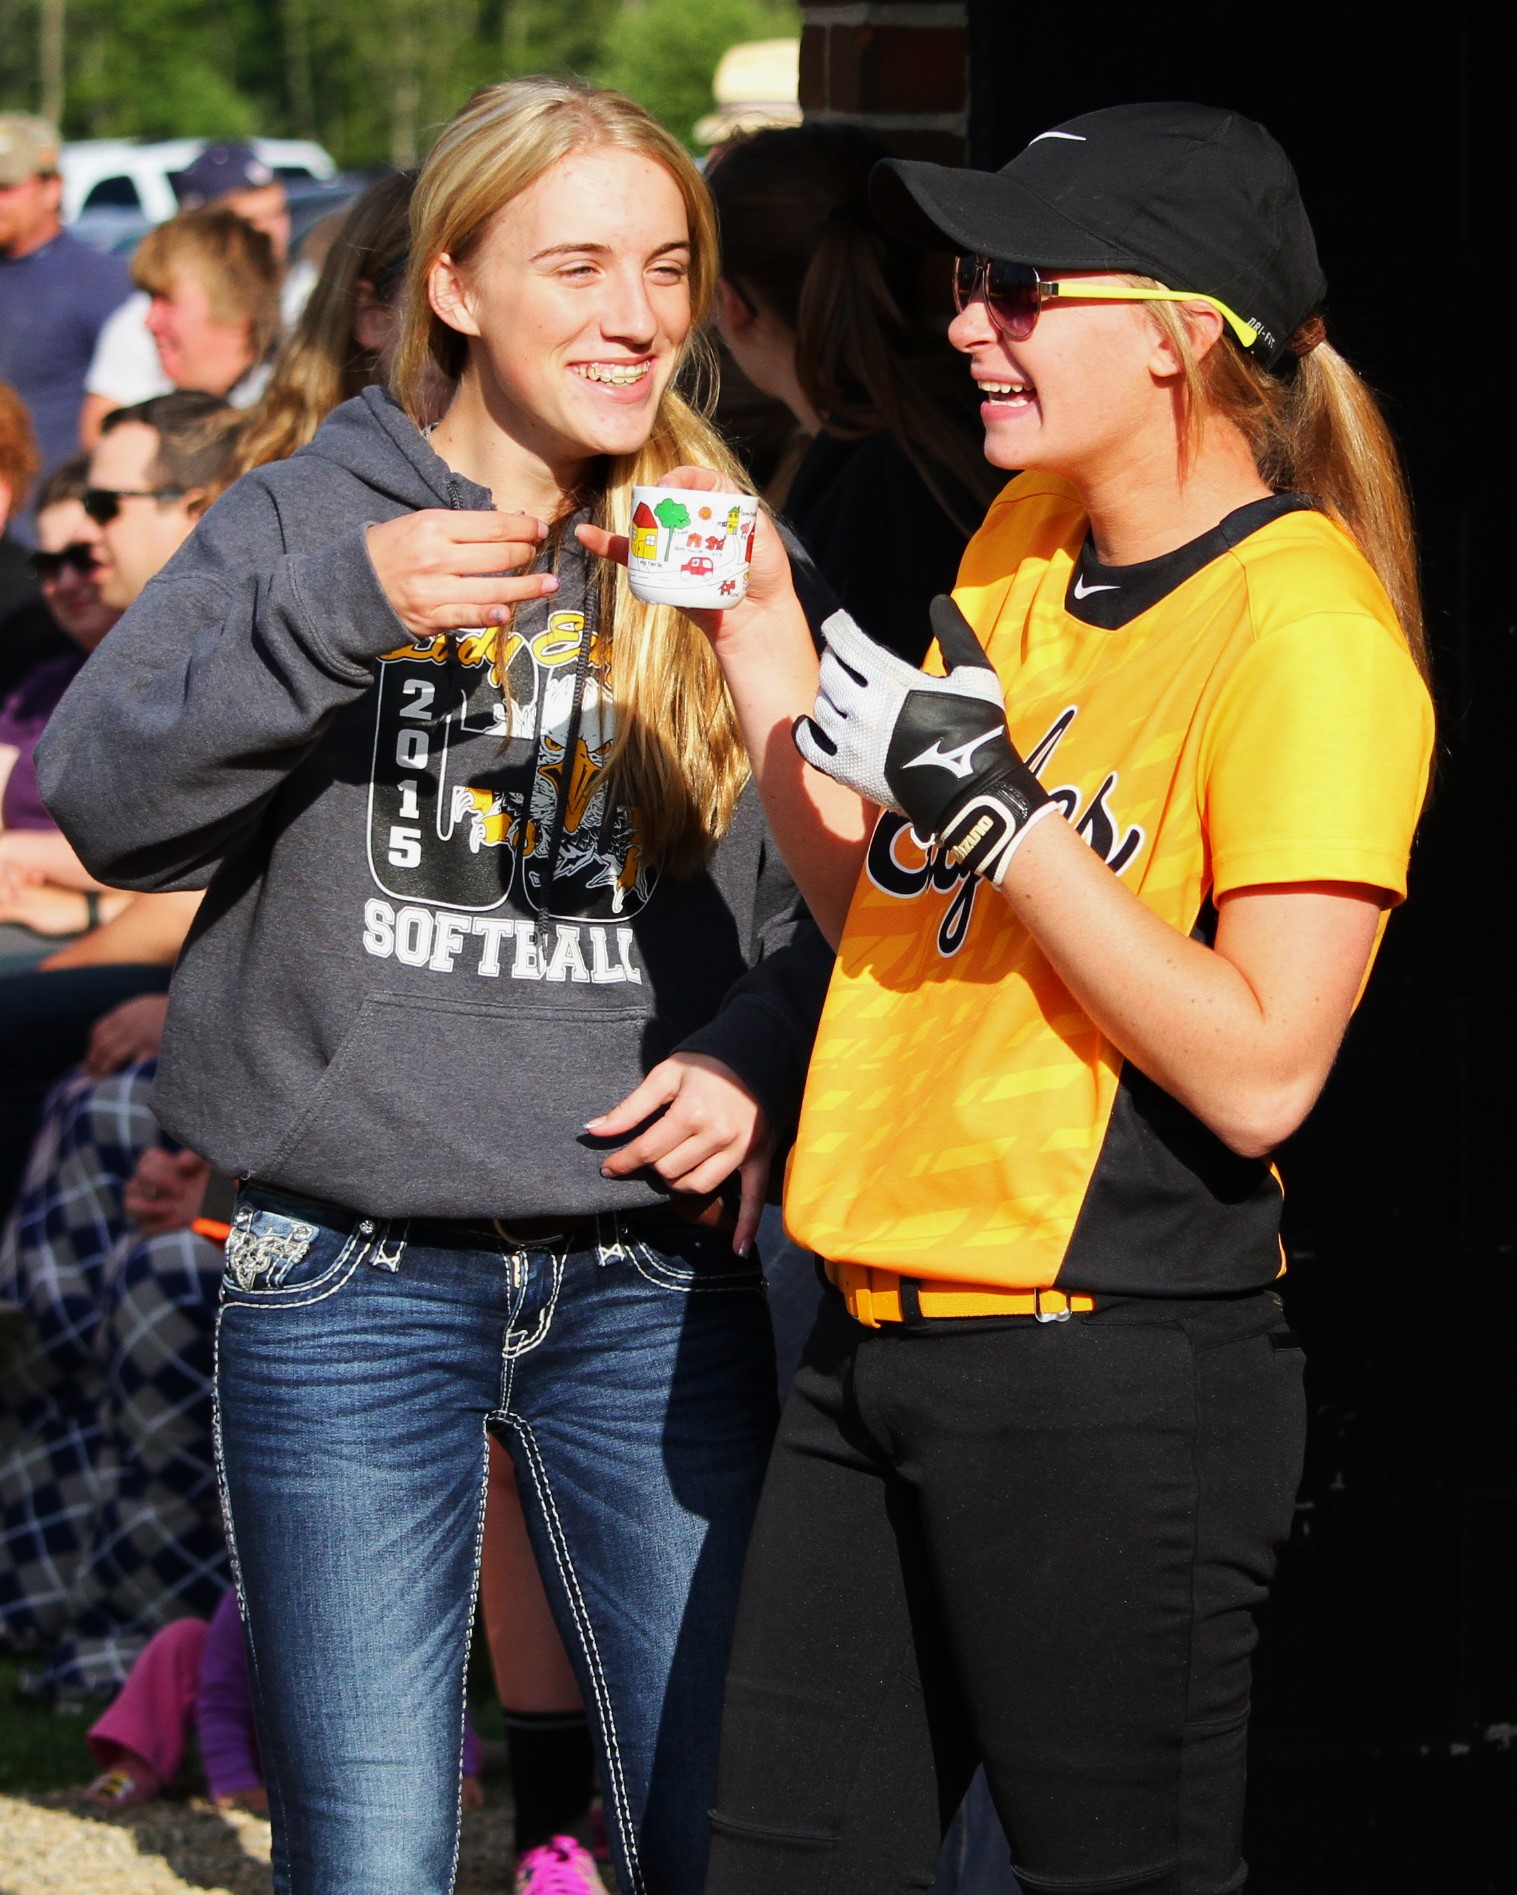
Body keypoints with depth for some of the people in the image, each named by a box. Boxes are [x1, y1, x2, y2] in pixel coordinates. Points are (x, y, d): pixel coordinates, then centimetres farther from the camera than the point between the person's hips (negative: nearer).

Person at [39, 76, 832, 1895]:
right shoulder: (305, 520, 3)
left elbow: (822, 902, 14)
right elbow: (103, 793, -9)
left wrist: (756, 1060, -6)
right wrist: (340, 612, -20)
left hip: (654, 1283, 2)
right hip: (356, 1284, -2)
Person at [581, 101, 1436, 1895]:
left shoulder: (1307, 633, -14)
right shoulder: (1025, 537, 12)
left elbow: (1261, 1072, -20)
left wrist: (994, 805, -20)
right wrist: (765, 650, 6)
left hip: (1116, 1385, -8)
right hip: (884, 1342, 8)